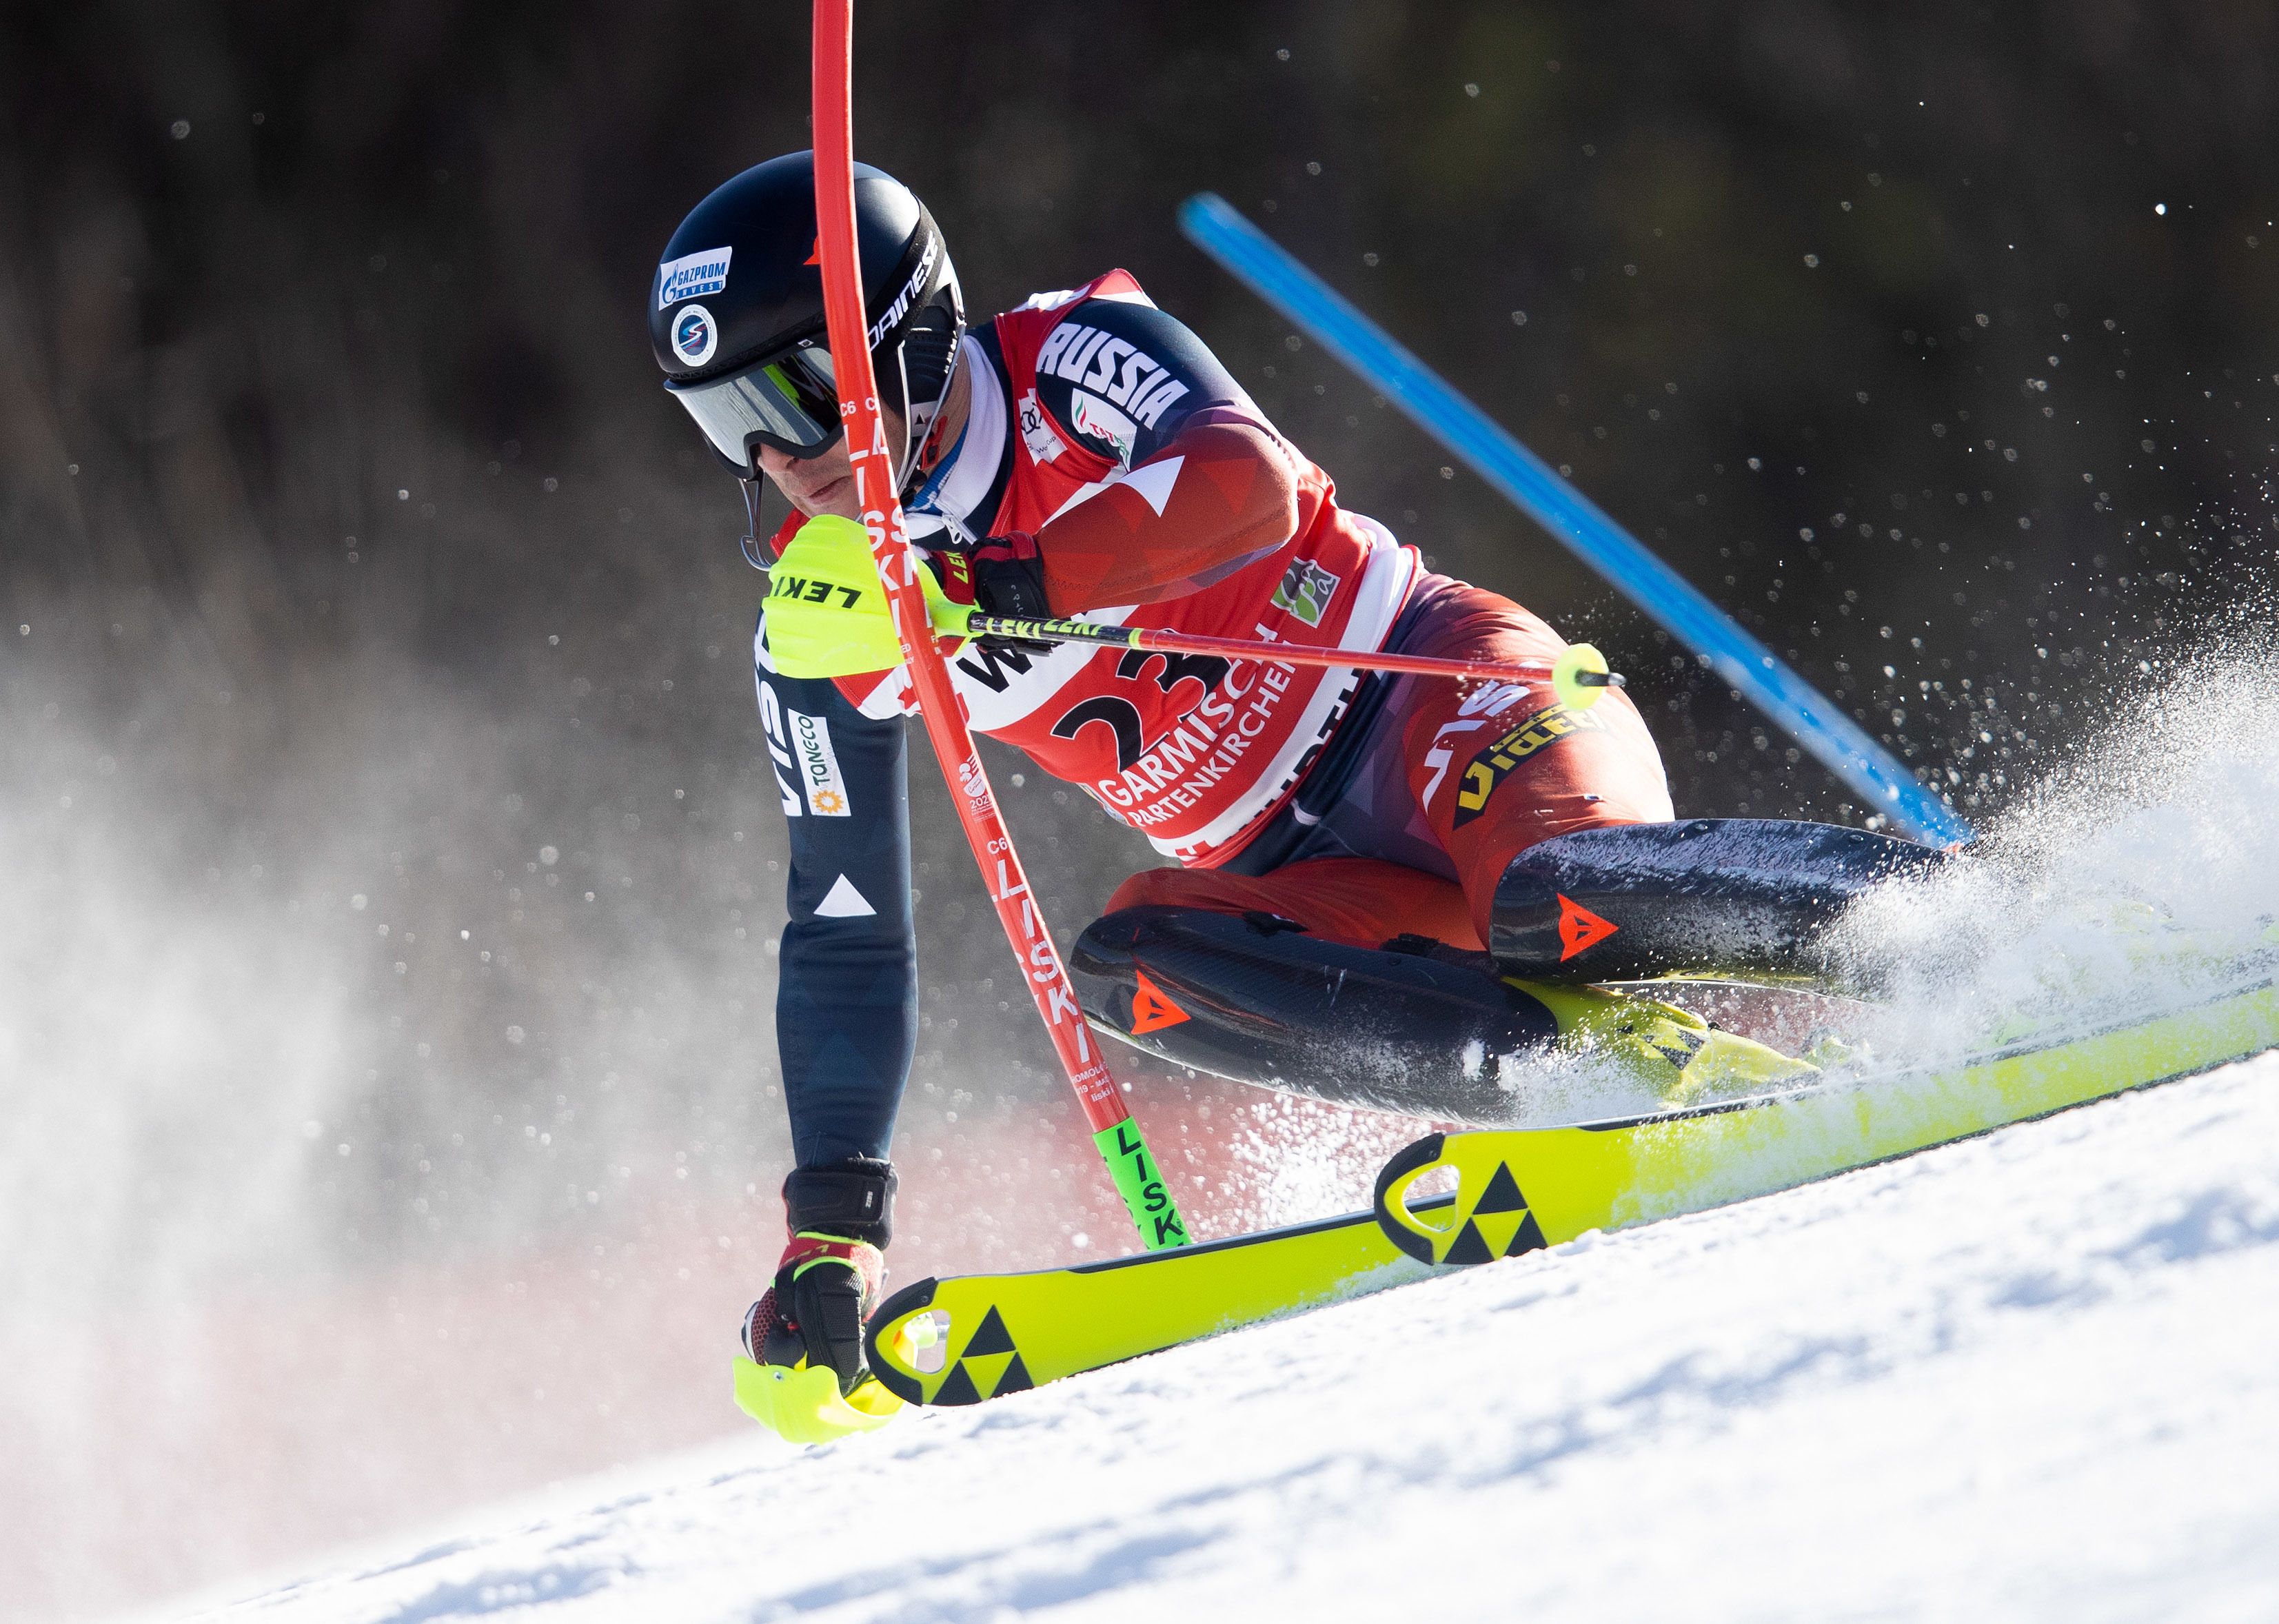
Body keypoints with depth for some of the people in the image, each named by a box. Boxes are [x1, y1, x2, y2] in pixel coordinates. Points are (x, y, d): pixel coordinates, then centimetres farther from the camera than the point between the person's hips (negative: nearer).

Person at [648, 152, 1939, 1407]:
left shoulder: (1069, 361, -9)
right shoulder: (819, 633, 4)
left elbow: (1245, 476, -30)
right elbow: (847, 940, 8)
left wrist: (1020, 582, -40)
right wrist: (832, 1226, 2)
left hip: (1430, 687, -5)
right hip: (1311, 874, 5)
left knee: (1551, 900, -36)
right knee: (1130, 965, -26)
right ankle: (1654, 1063, -33)